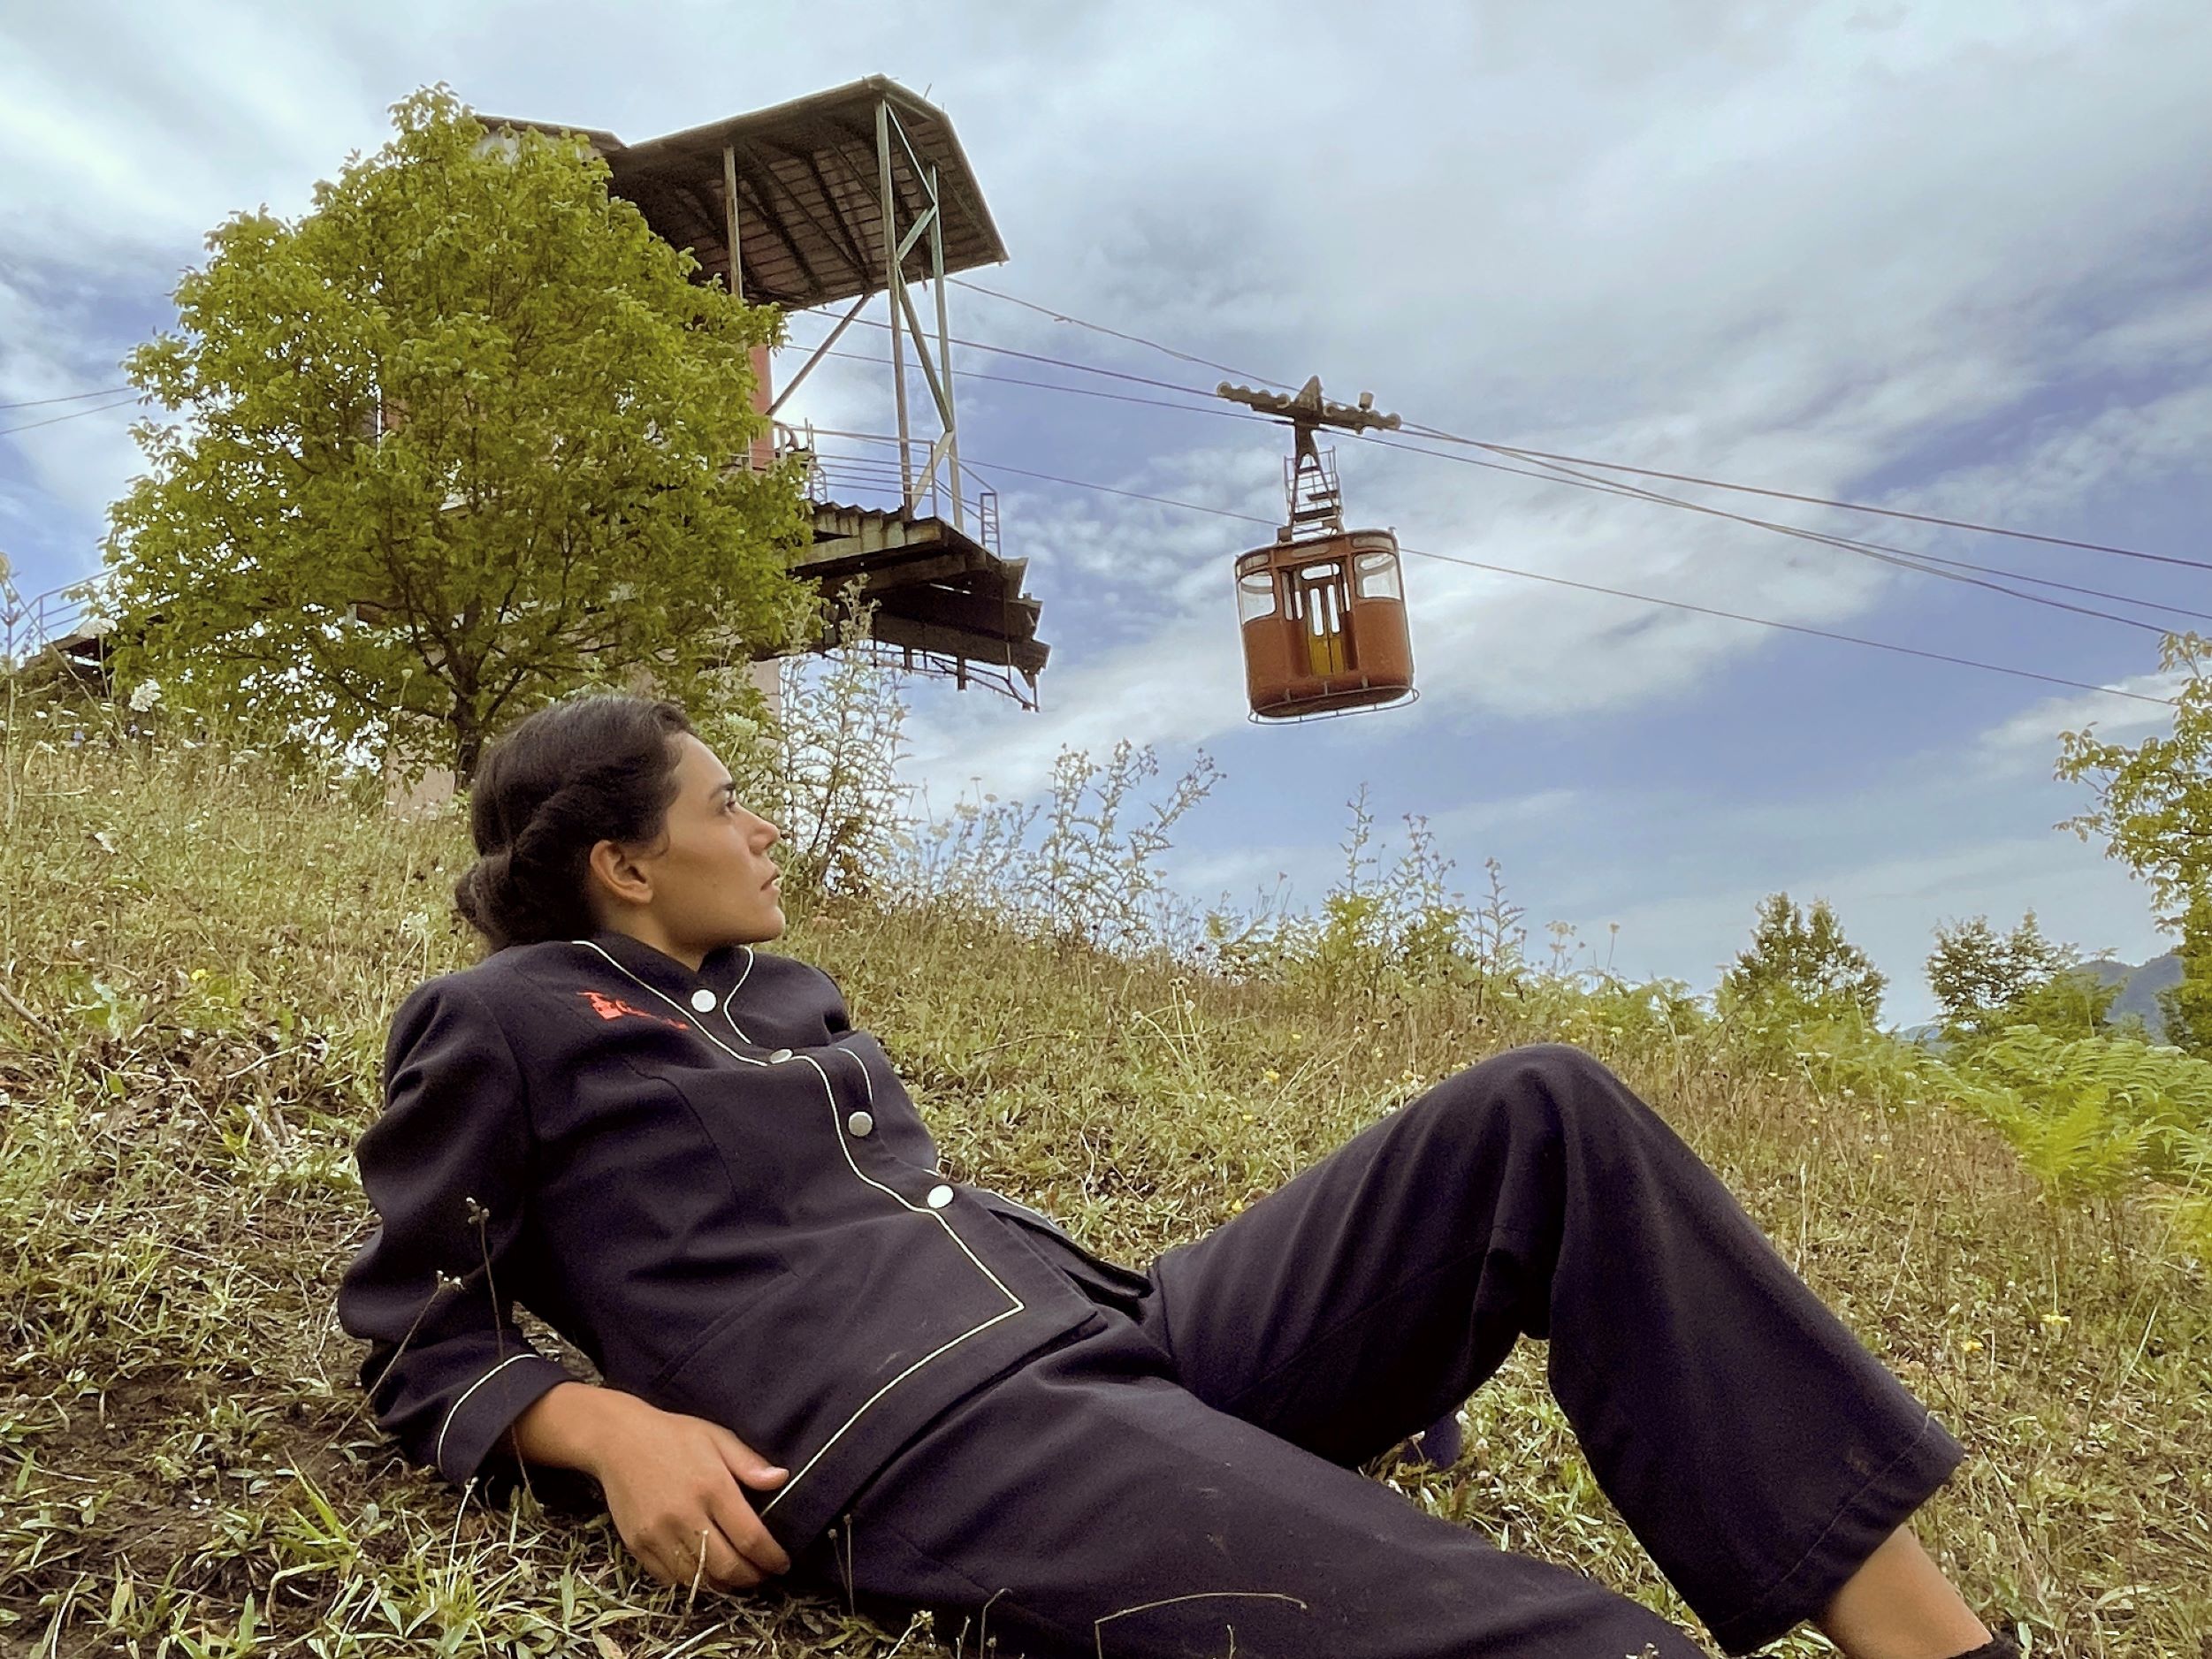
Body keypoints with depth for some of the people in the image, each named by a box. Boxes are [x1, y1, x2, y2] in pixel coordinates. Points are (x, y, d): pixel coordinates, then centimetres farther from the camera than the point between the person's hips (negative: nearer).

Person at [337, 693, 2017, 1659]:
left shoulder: (788, 990, 27)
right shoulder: (496, 1025, 7)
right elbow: (420, 1342, 7)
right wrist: (616, 1426, -12)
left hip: (1113, 1326, 8)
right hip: (920, 1435, -8)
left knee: (1540, 1113, -10)